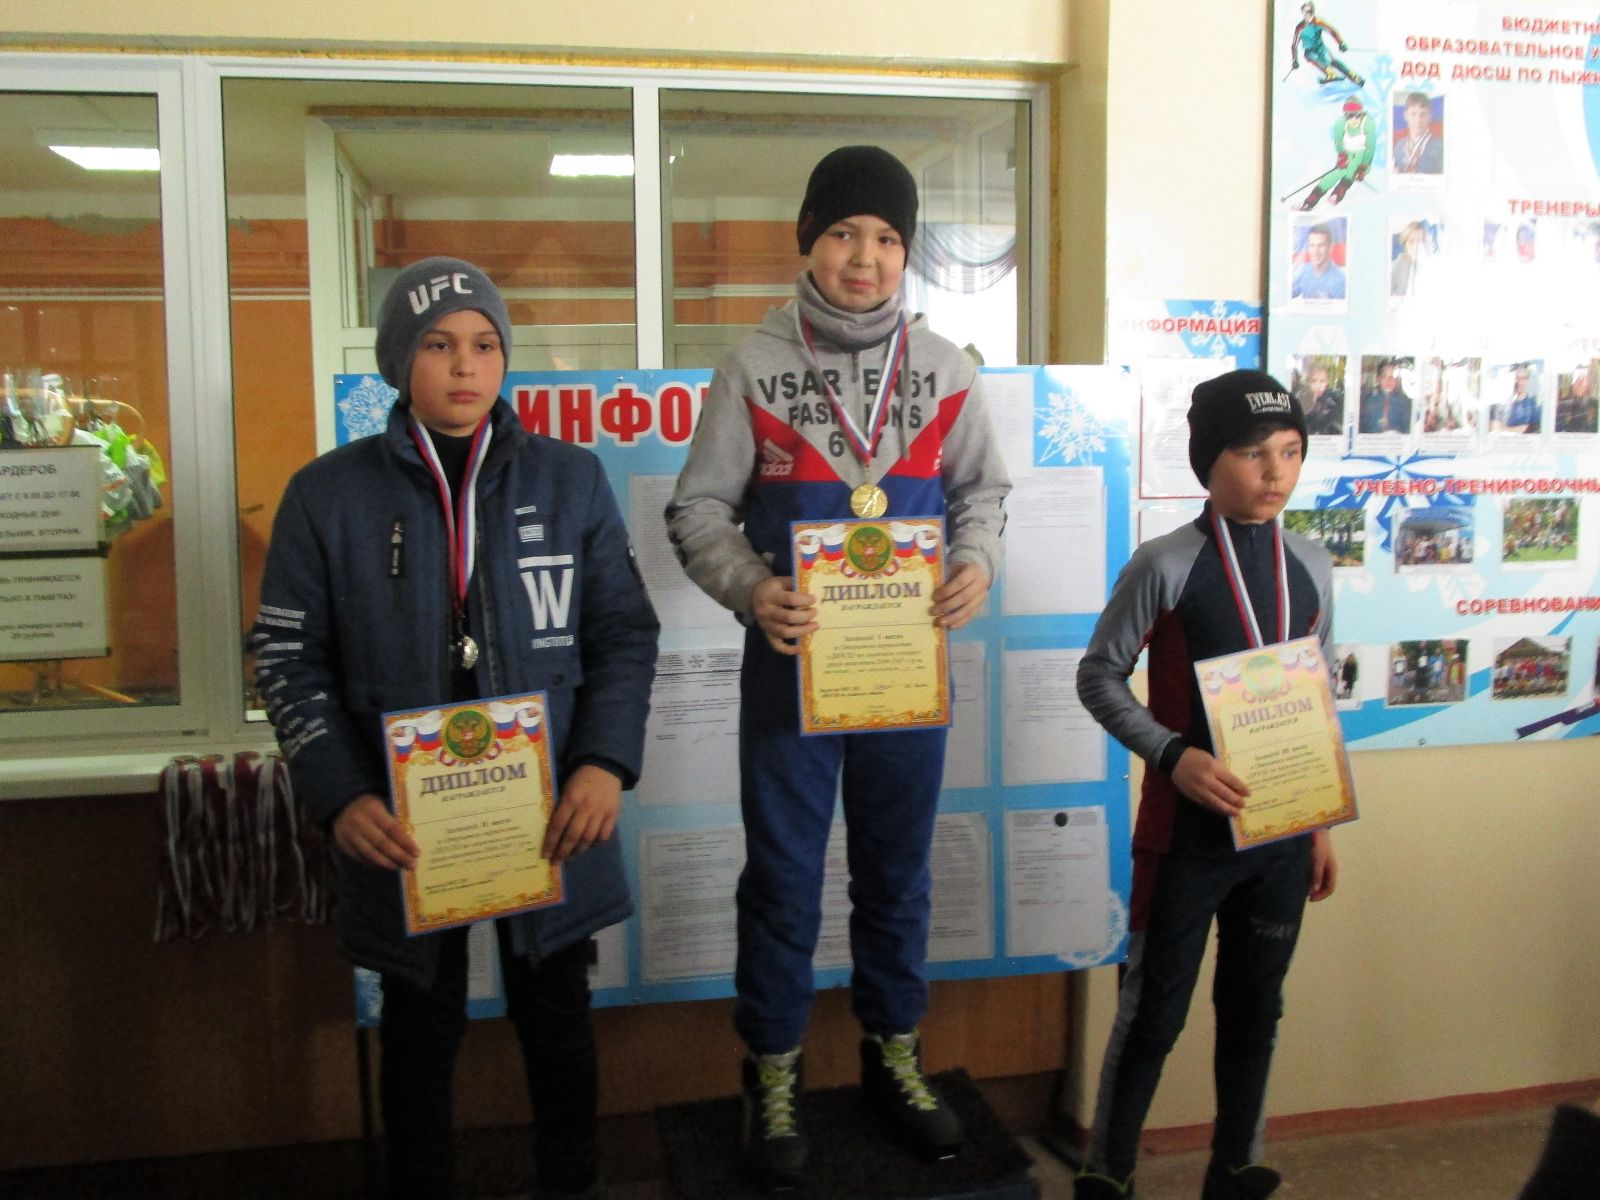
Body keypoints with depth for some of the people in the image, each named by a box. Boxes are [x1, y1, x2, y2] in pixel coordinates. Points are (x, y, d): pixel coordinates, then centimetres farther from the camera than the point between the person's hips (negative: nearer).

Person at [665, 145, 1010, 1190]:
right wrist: (752, 590, -20)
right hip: (794, 657, -2)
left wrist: (978, 561, -9)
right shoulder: (755, 366, -3)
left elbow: (982, 487, 12)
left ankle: (894, 1054, 36)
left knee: (899, 865, 15)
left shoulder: (943, 367, 3)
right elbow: (700, 508, -3)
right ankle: (774, 1074, 28)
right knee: (783, 873, 8)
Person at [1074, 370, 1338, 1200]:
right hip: (1187, 830, -5)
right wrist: (1174, 756, -21)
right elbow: (1099, 676, -7)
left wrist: (1321, 825, 13)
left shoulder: (1311, 568, 5)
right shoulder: (1165, 566, -10)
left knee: (1255, 1010, 18)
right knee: (1154, 1013, 6)